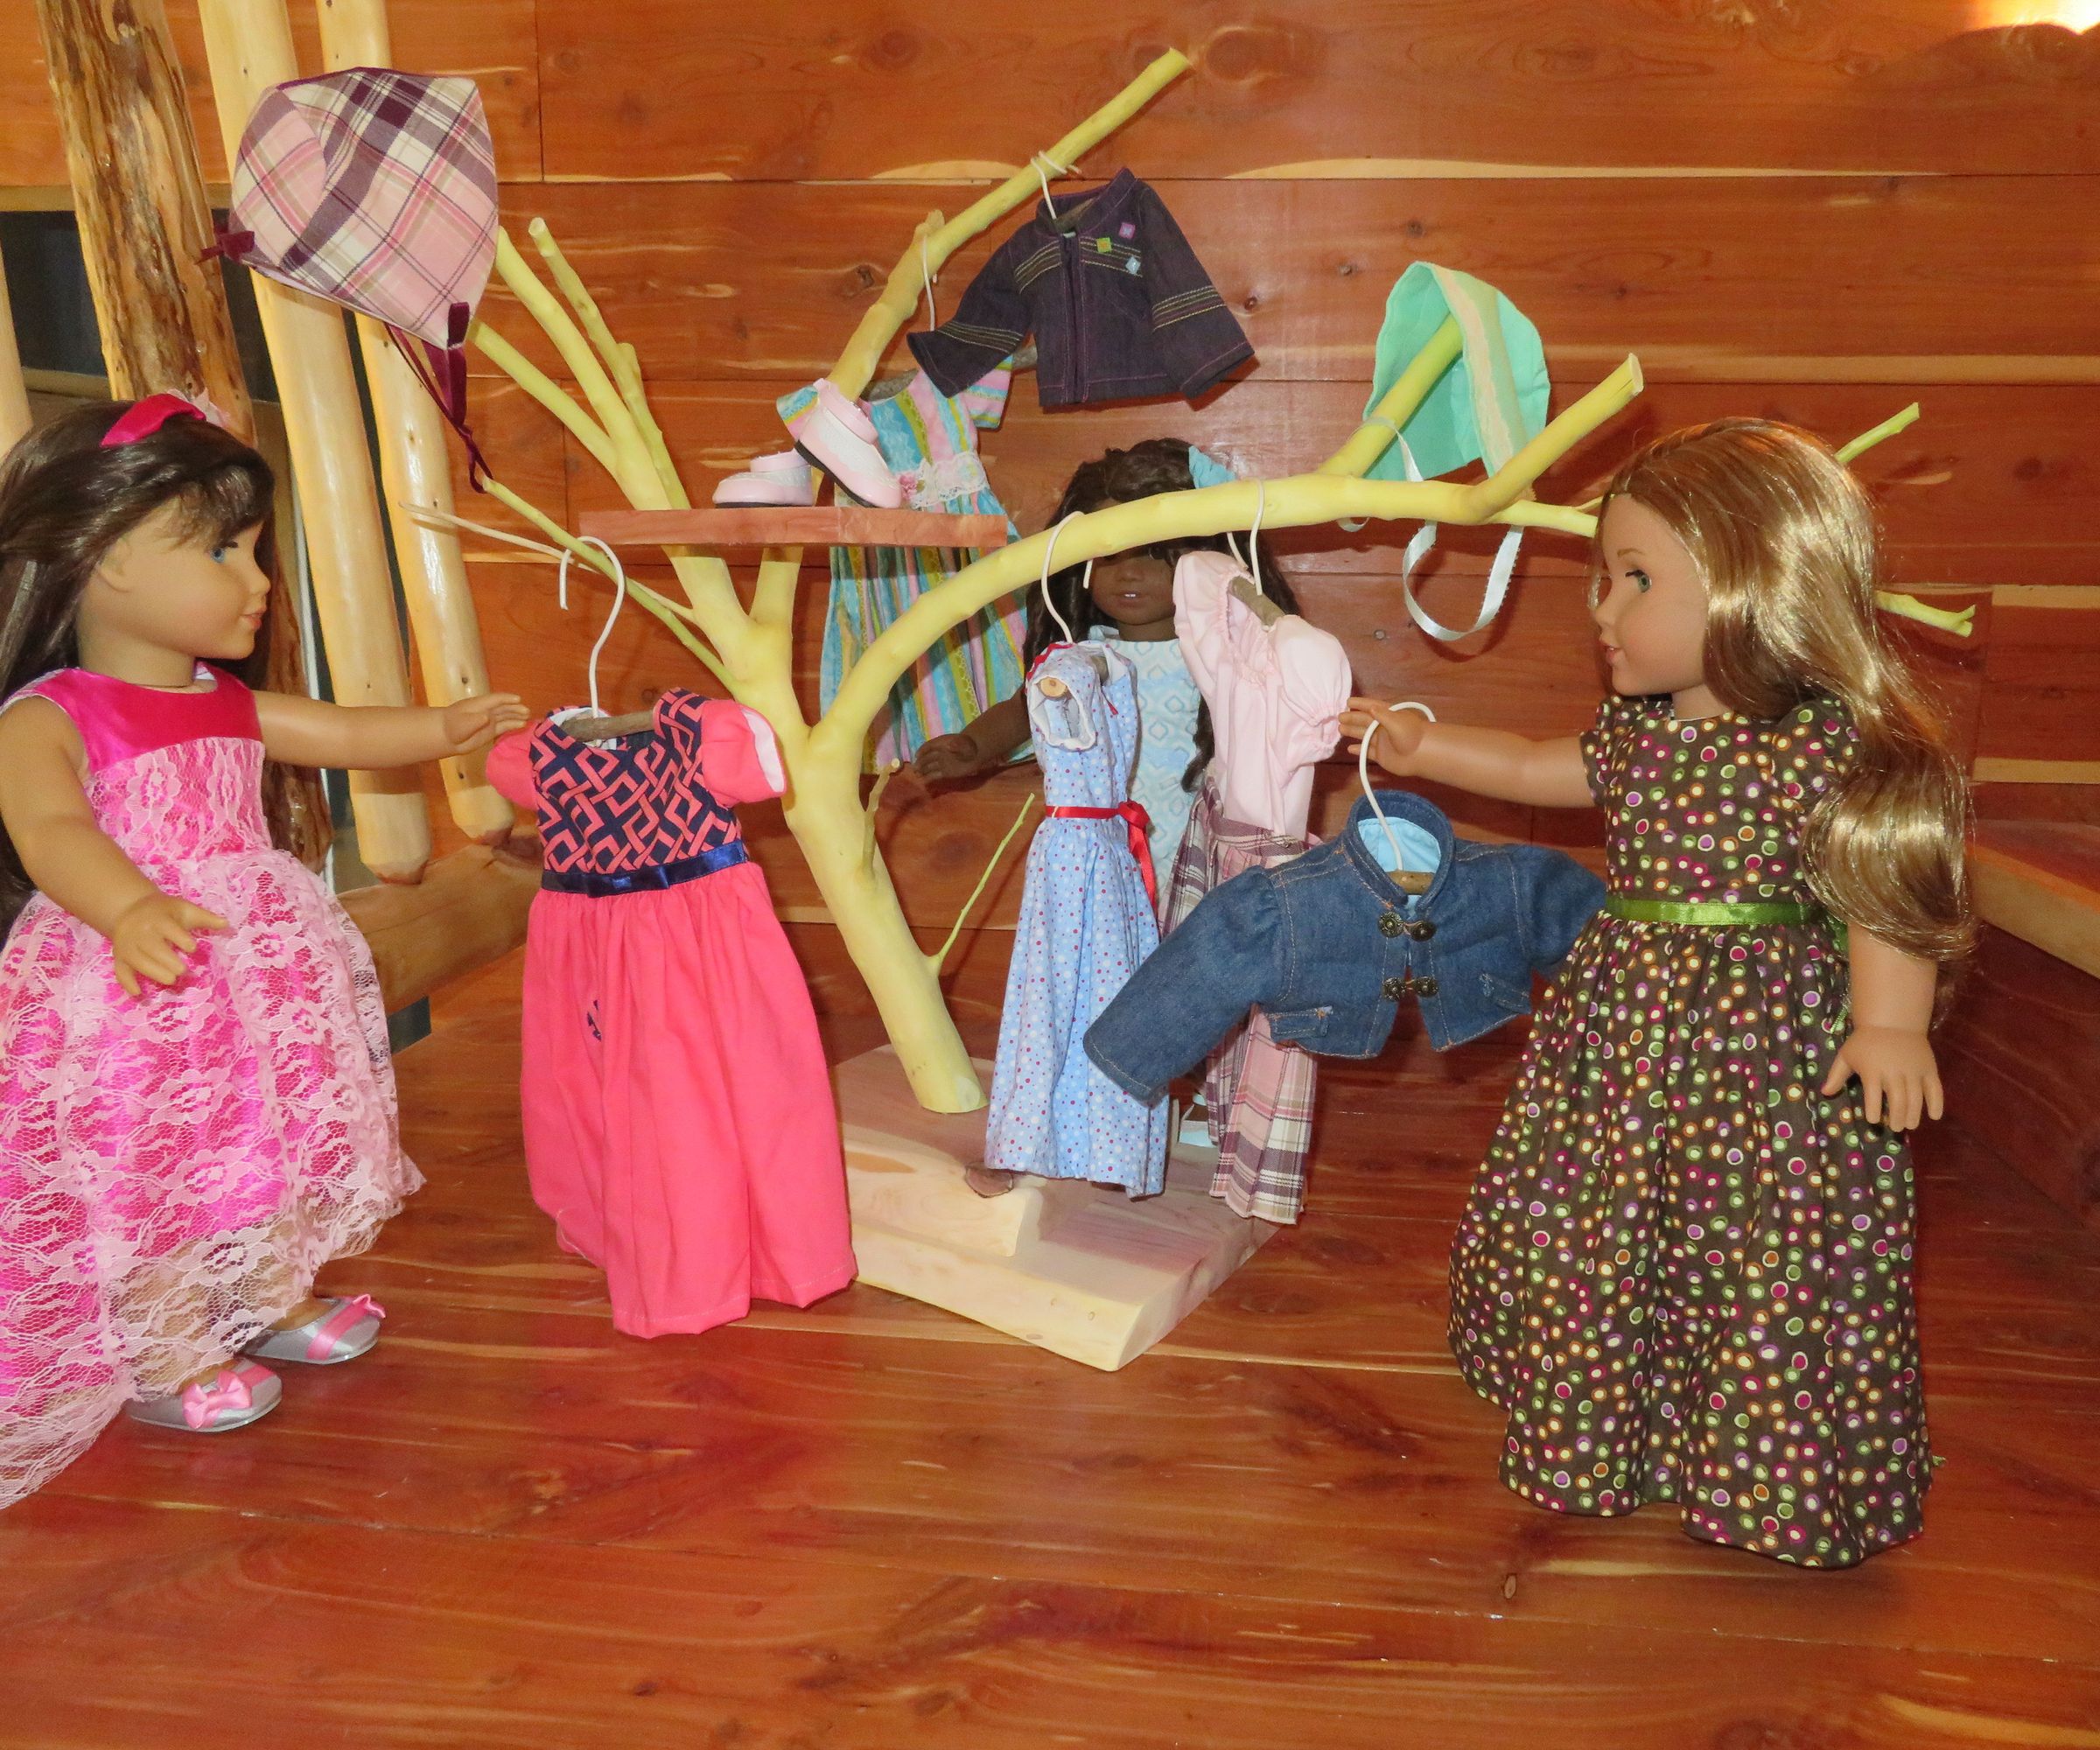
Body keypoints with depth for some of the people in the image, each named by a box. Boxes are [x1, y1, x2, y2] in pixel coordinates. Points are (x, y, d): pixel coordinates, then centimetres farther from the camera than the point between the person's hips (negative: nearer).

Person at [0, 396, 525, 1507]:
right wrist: (132, 909, -52)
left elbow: (348, 736, 20)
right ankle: (170, 1361, 21)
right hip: (128, 993, -8)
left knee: (270, 1144, 20)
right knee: (148, 1176, 2)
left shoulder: (230, 706, 8)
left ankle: (274, 1302, 41)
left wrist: (446, 729, 10)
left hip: (254, 977, 8)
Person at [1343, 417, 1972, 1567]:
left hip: (1765, 1051, -7)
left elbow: (1885, 891, -17)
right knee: (1589, 1241, 18)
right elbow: (1550, 771, 24)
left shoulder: (1829, 741, -16)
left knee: (1768, 1256, 2)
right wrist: (1429, 750, 25)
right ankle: (1599, 1429, 39)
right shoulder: (1639, 727, 6)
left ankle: (1775, 1474, 24)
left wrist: (1891, 1022, -27)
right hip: (1622, 1027, 8)